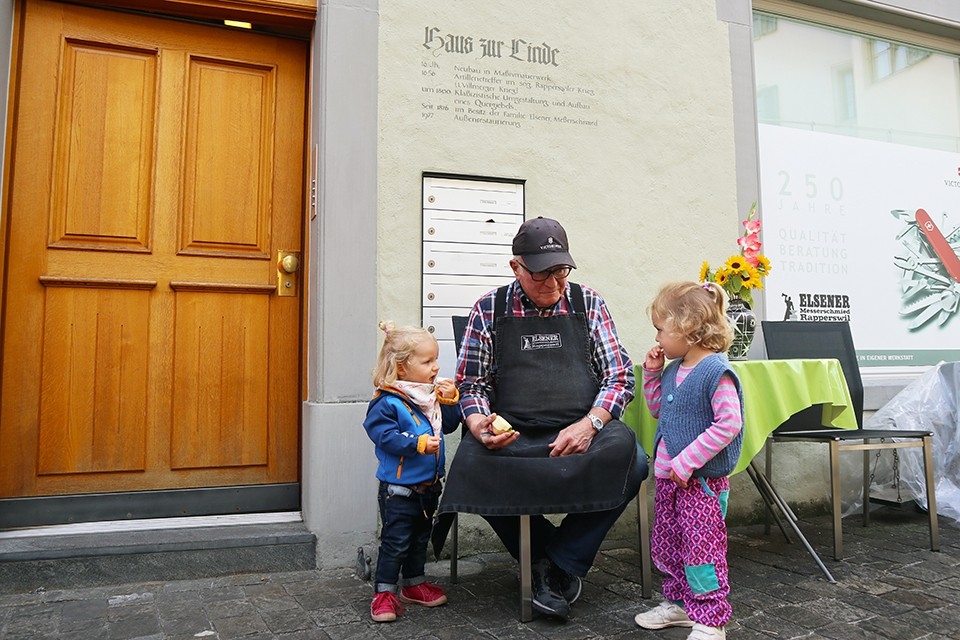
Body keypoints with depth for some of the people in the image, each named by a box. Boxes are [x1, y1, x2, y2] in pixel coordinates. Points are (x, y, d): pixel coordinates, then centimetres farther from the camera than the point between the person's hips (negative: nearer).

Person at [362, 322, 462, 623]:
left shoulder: (433, 394, 4)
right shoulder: (387, 402, -19)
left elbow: (447, 425, 10)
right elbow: (384, 435, -26)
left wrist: (450, 400, -6)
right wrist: (418, 443, -33)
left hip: (428, 485, 8)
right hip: (399, 487, -8)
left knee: (420, 538, 21)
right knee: (395, 541, 2)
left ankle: (414, 584, 36)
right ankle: (384, 593, 17)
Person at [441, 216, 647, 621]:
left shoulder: (588, 304, 9)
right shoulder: (489, 310, 6)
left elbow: (619, 375, 5)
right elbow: (471, 384, 9)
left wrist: (589, 424, -12)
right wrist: (479, 424, -13)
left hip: (583, 431, 1)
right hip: (511, 436, 0)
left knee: (631, 461, -29)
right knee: (471, 465, -31)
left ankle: (559, 562, -9)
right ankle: (546, 556, -5)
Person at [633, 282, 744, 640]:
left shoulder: (716, 372, -19)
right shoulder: (673, 370, 8)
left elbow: (728, 424, -24)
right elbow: (657, 409, 22)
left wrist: (687, 461, -24)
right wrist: (651, 373, 7)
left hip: (701, 481, -9)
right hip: (667, 476, 9)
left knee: (701, 550, 0)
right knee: (665, 545, 19)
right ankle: (679, 603, 36)